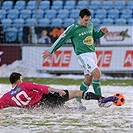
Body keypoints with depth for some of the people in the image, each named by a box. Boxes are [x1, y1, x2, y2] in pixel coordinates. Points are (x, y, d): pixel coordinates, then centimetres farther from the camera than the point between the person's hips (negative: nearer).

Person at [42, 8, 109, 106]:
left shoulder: (90, 25, 10)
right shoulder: (73, 28, -8)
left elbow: (95, 35, 28)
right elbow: (61, 39, 0)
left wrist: (102, 32, 6)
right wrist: (50, 51, 5)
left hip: (92, 54, 7)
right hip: (83, 55, -7)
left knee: (89, 79, 7)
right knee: (97, 73, -21)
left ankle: (79, 99, 20)